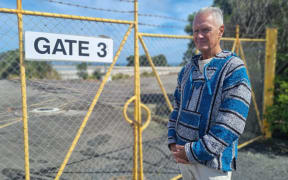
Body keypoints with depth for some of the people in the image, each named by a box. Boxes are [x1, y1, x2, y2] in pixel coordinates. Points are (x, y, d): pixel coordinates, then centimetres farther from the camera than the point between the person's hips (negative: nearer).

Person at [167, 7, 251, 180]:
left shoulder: (234, 69, -13)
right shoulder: (188, 69, 8)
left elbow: (231, 124, -20)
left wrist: (194, 152, -18)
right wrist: (173, 143, 1)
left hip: (212, 161, -5)